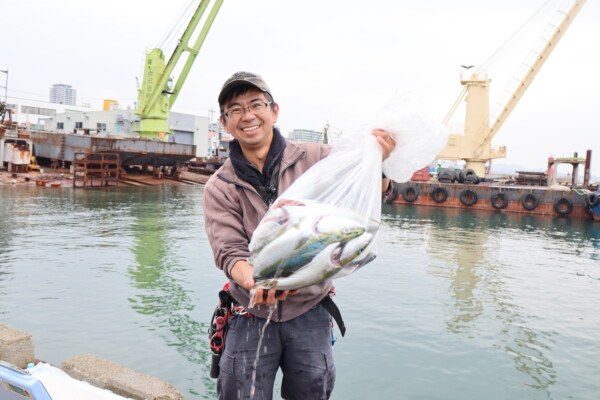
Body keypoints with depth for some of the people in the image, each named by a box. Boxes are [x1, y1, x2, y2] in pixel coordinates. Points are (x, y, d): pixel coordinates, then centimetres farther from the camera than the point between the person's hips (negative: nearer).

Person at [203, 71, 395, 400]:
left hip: (309, 313, 0)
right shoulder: (219, 188, -2)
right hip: (252, 315, 0)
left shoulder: (316, 159, -4)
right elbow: (229, 252, -11)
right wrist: (256, 283, -32)